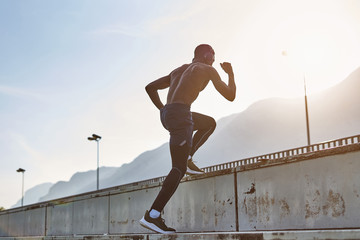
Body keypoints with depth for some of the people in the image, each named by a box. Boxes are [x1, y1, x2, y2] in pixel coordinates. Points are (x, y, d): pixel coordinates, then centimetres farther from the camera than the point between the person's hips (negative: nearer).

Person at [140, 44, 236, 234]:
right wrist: (231, 74, 27)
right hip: (180, 113, -8)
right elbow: (230, 96, 11)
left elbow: (150, 87, 27)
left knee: (210, 123, 30)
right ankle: (152, 216, -17)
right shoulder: (208, 70, 8)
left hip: (166, 114, 8)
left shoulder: (178, 70, 27)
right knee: (179, 169, -9)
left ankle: (187, 158, 15)